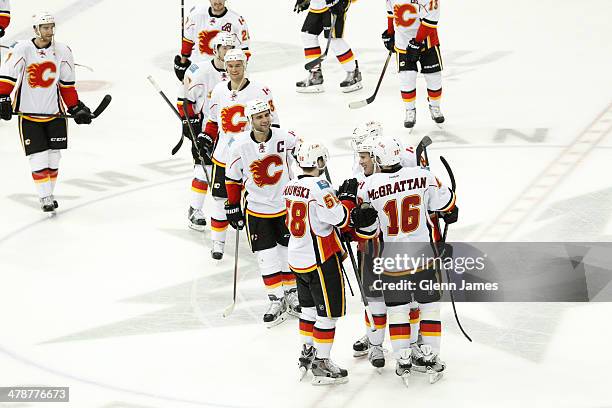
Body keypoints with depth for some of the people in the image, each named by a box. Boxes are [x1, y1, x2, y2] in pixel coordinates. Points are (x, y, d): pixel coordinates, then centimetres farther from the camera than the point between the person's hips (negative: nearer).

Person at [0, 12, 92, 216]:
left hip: (54, 113, 3)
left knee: (53, 158, 6)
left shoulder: (63, 52, -2)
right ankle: (45, 198, 4)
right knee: (38, 158, -5)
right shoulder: (22, 49, -14)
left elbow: (67, 84, 8)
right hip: (28, 114, -3)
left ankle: (49, 194, 22)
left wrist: (76, 108, 6)